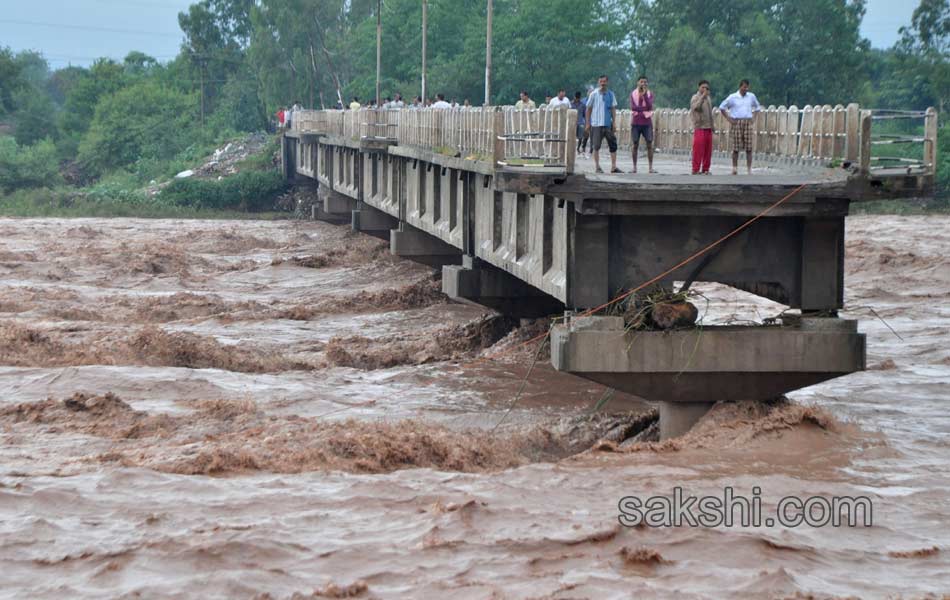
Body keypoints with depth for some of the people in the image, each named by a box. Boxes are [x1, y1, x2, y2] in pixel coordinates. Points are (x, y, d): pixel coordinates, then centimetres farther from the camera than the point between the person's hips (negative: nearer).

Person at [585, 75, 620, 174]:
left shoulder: (610, 94, 7)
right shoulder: (594, 94, 0)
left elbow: (613, 109, 9)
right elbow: (588, 109, 4)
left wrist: (614, 122, 1)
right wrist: (587, 123, -1)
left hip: (608, 124, 3)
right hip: (596, 124, -3)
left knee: (613, 145, 1)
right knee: (596, 146, 0)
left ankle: (613, 167, 6)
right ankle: (597, 167, 8)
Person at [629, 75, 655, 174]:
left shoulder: (649, 93, 4)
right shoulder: (633, 93, 4)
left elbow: (649, 106, -11)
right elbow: (632, 107, -6)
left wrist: (645, 94, -16)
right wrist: (644, 108, -11)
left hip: (647, 122, 0)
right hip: (636, 122, 0)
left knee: (649, 144, -3)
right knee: (635, 145, 1)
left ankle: (651, 167, -1)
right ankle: (634, 167, 6)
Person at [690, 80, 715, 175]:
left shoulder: (708, 98, 19)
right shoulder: (696, 97, -4)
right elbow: (696, 107, -26)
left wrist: (712, 125, 22)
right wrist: (703, 96, -23)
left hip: (708, 128, 7)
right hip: (699, 128, -7)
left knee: (708, 150, 5)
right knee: (698, 150, -9)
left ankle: (705, 169, 10)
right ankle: (695, 170, -6)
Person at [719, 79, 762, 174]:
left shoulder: (751, 96, 8)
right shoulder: (732, 97, 0)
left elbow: (757, 107, 23)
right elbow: (722, 107, 6)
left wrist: (753, 118, 10)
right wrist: (728, 119, 0)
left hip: (748, 123, 2)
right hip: (736, 123, -2)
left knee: (749, 148, -2)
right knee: (736, 147, -2)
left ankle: (750, 170, 1)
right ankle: (735, 169, 5)